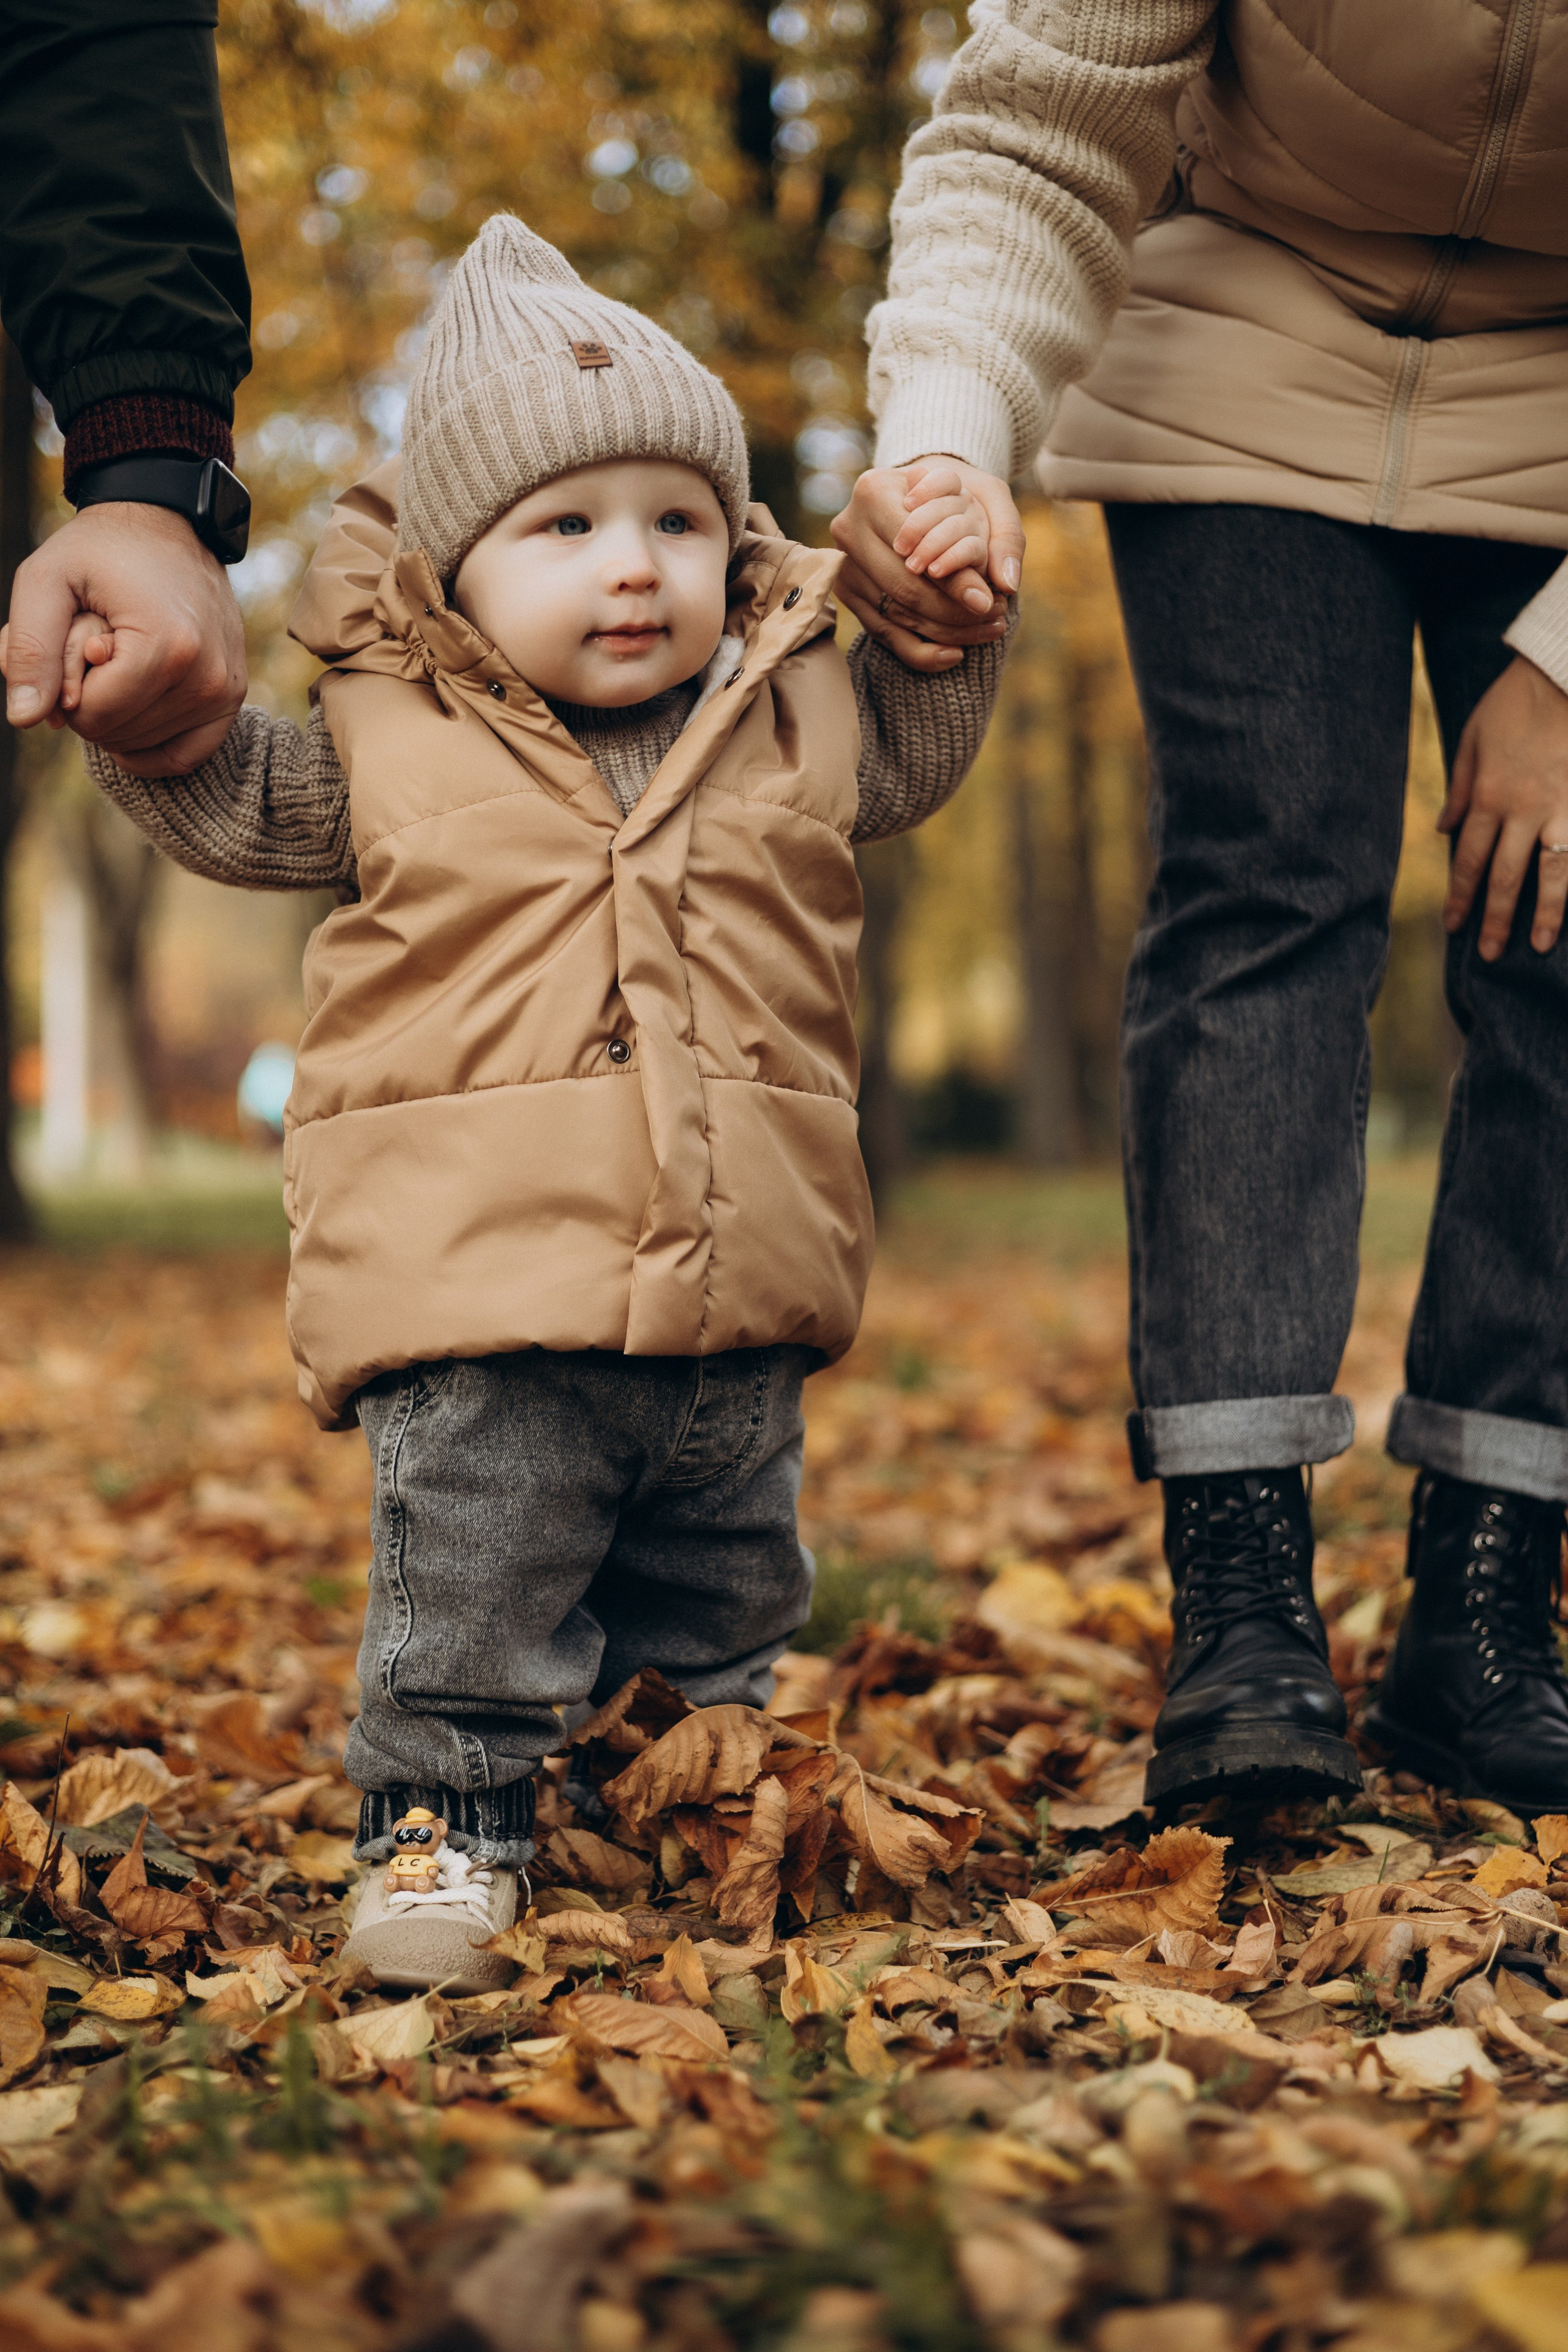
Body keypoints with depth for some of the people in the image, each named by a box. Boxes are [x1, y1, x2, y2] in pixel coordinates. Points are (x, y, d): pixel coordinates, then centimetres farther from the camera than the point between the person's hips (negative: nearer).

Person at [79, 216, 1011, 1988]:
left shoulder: (791, 716, 8)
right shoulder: (393, 744, 0)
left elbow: (909, 758, 26)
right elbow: (237, 809, 13)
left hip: (736, 1299, 4)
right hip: (484, 1299, -3)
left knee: (724, 1596, 17)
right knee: (470, 1587, -6)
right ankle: (444, 1817, 12)